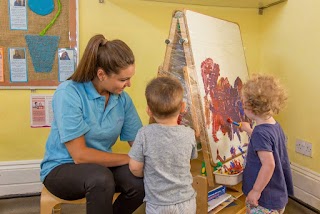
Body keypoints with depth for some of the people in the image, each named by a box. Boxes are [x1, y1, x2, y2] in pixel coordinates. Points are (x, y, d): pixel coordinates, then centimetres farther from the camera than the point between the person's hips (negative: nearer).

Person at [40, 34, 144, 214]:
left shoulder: (122, 98, -6)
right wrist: (130, 159, -20)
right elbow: (80, 155, -23)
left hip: (101, 165, 5)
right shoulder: (68, 93, -22)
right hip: (61, 168, -4)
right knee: (101, 178, -35)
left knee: (142, 180, -21)